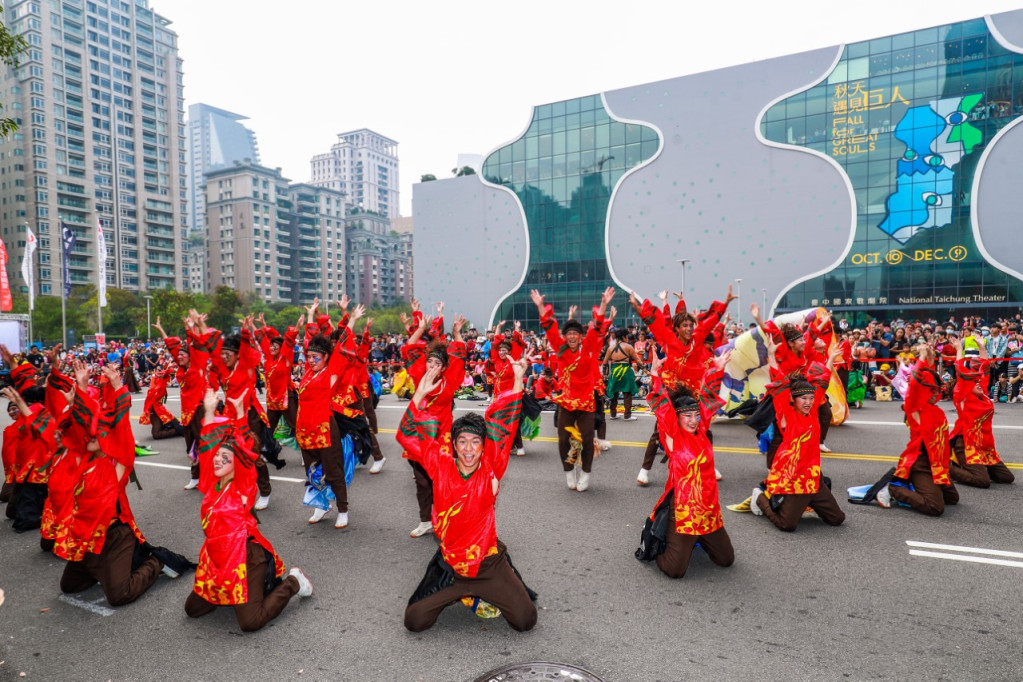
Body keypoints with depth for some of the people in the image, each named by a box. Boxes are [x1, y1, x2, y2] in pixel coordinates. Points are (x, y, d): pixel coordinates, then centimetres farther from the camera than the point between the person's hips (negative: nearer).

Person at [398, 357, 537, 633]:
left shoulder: (491, 468, -11)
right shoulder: (441, 467, -9)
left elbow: (501, 425, -18)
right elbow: (408, 436, -10)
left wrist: (518, 381, -25)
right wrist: (420, 395, -22)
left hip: (489, 565, -1)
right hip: (450, 568, 1)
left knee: (526, 621, -1)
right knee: (414, 621, 2)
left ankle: (486, 594, 30)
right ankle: (458, 594, 31)